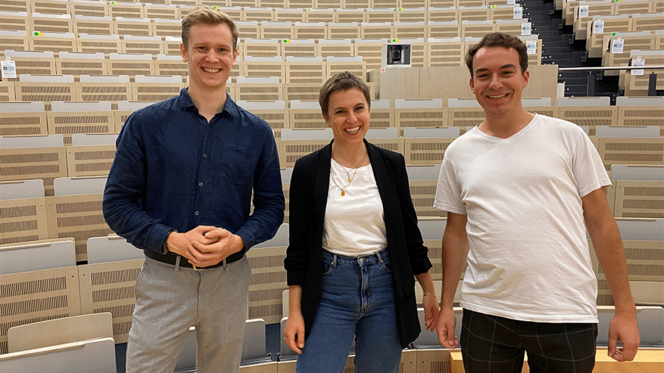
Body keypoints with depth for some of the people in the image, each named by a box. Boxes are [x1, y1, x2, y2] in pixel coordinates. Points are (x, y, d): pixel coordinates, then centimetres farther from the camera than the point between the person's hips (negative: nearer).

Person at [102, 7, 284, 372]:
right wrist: (172, 239, -17)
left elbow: (271, 205, 4)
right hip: (164, 277, -1)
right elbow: (117, 203, -3)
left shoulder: (256, 132, 1)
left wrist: (237, 240, -14)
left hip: (229, 278, 2)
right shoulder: (146, 124, -3)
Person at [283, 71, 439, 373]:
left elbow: (410, 232, 8)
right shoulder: (307, 169, -3)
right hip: (329, 291, -1)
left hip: (385, 288, 2)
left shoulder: (392, 164, 1)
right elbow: (298, 245, -1)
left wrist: (429, 291, 11)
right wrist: (294, 312, -4)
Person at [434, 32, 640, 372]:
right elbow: (456, 233, 9)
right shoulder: (458, 153, 4)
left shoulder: (568, 137, -1)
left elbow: (601, 223, 0)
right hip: (485, 315, 2)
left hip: (567, 317, -1)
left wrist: (625, 308, -1)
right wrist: (446, 304, 8)